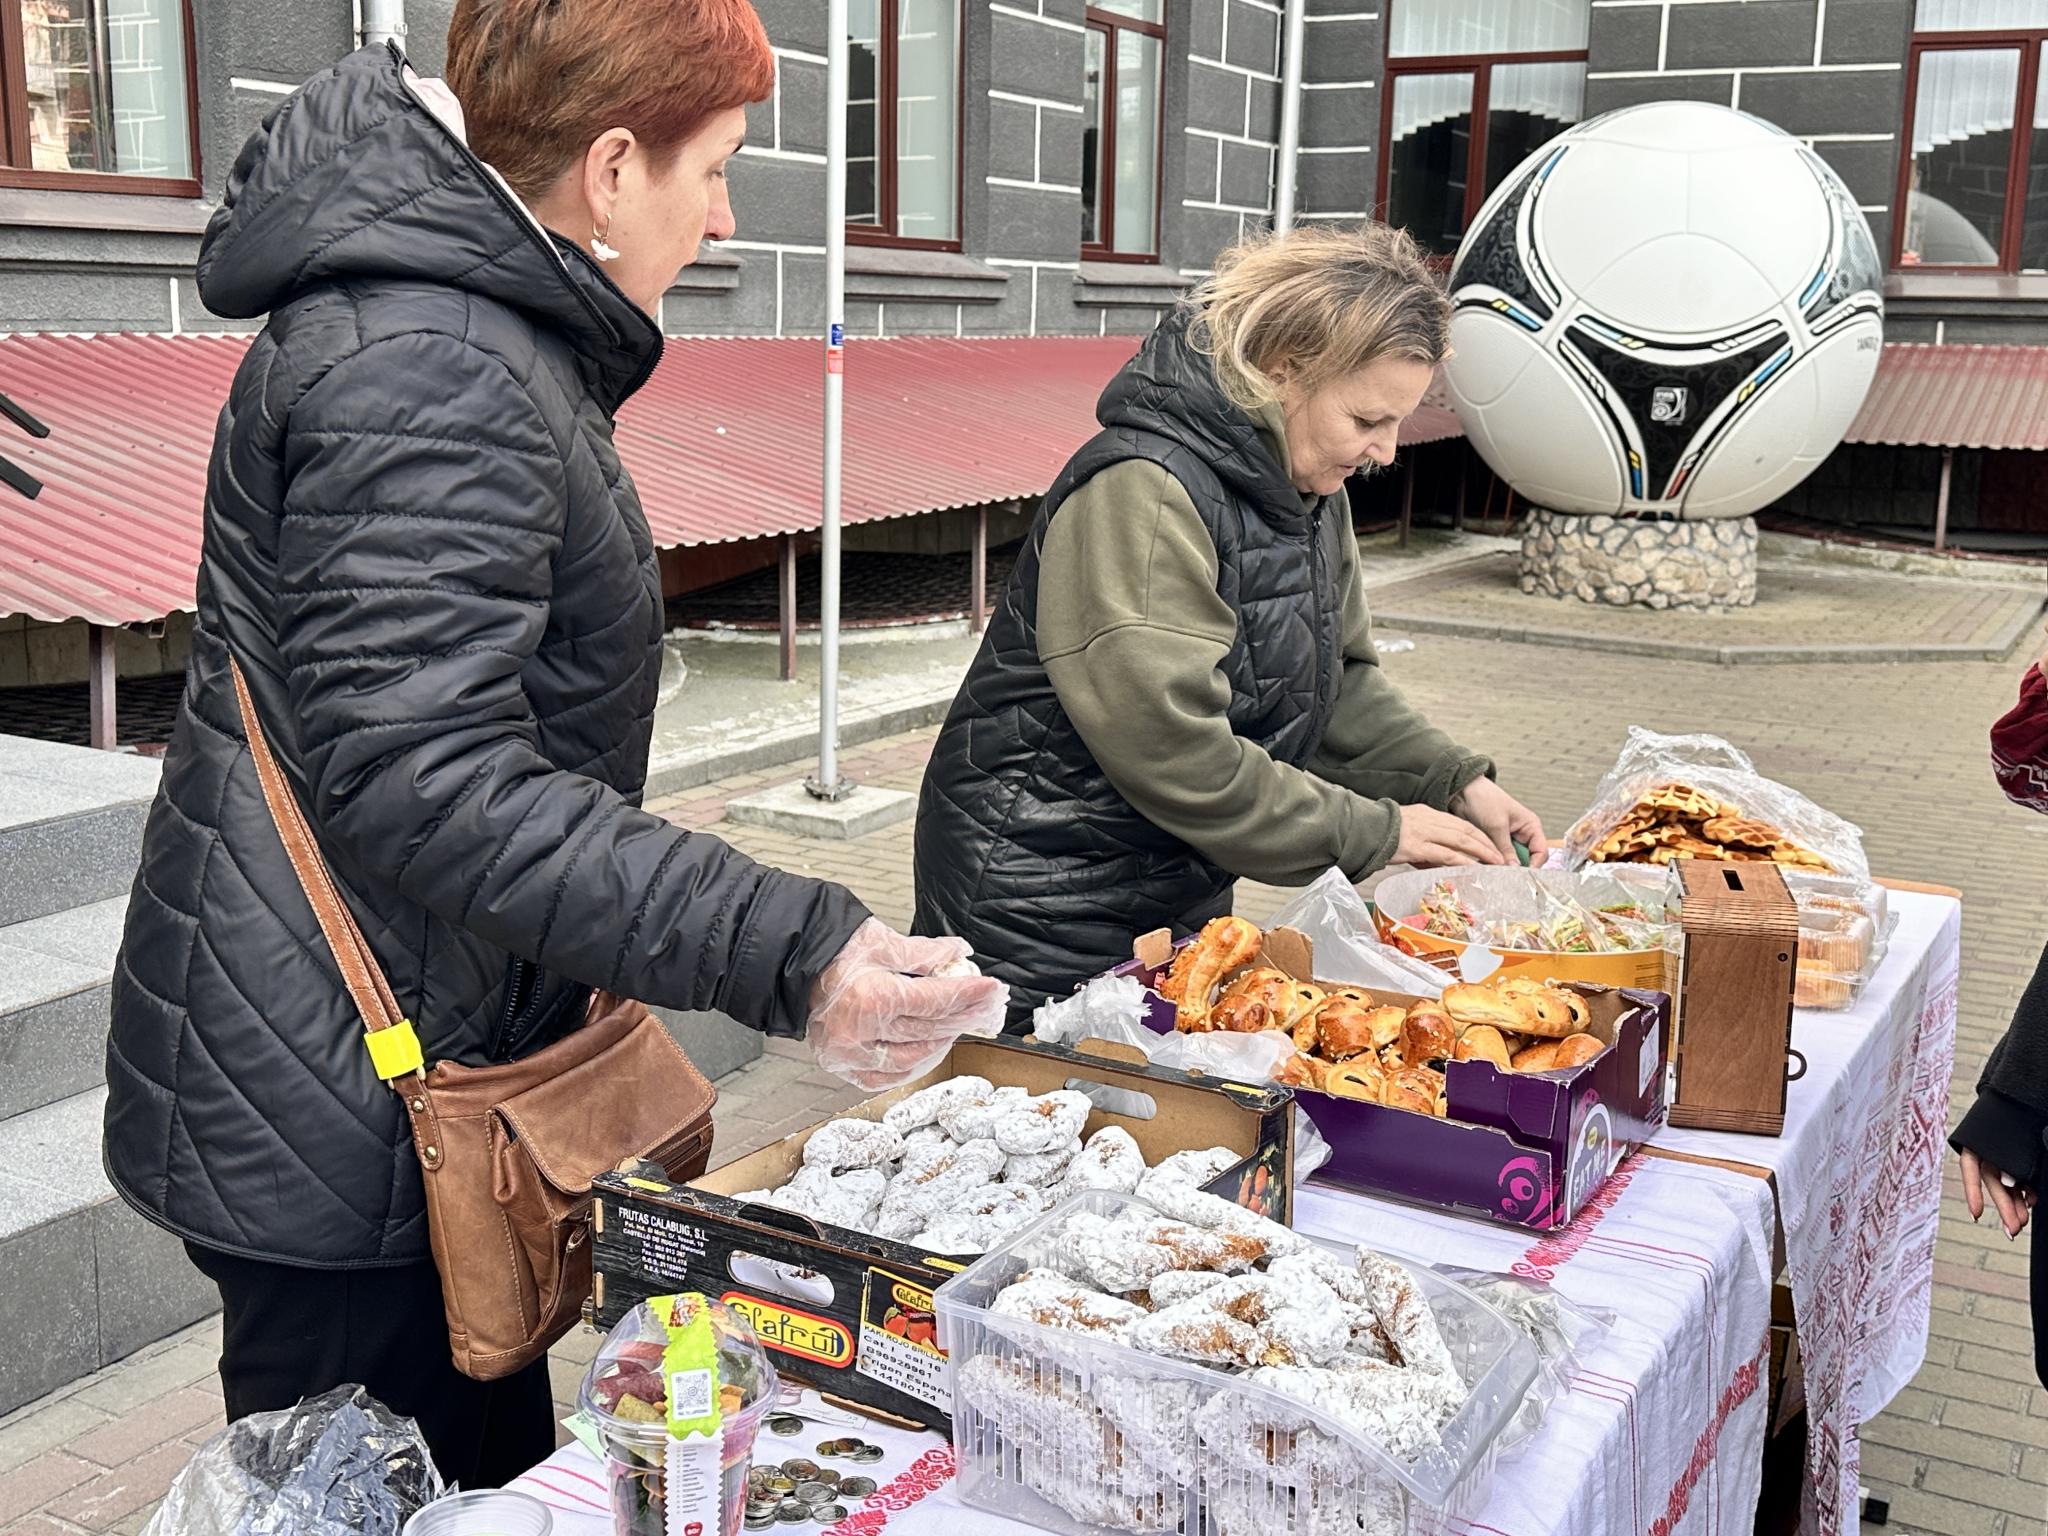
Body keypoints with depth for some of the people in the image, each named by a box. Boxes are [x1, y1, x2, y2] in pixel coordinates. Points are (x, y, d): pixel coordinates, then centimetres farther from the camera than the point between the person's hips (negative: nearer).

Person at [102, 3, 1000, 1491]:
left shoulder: (493, 338, 13)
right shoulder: (430, 375, -22)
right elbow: (421, 779, -29)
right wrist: (784, 949, -32)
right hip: (337, 1124, -10)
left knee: (496, 1464, 19)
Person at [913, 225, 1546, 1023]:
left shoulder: (1310, 492, 5)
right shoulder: (1143, 492, -24)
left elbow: (1341, 683, 12)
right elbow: (1172, 751, -28)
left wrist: (1458, 783, -4)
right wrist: (1374, 833, -21)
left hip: (1179, 902, 9)